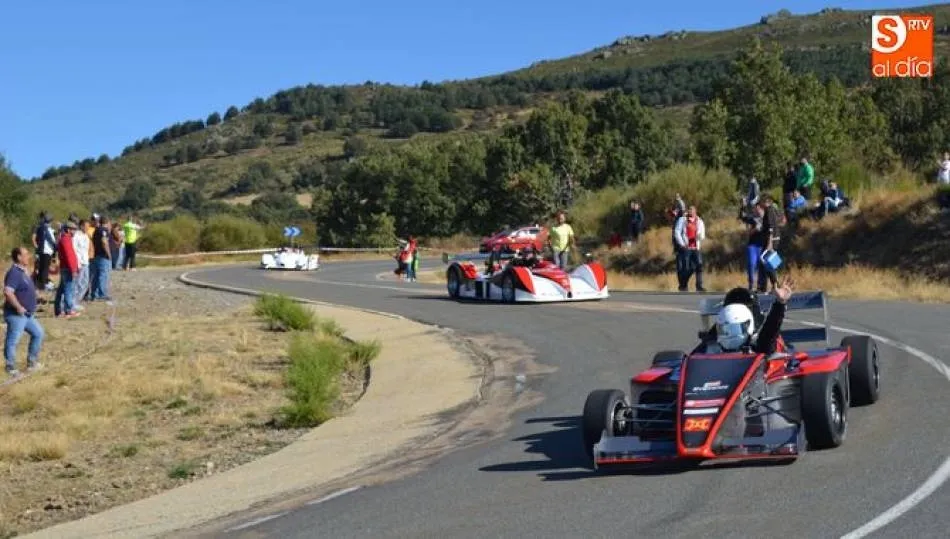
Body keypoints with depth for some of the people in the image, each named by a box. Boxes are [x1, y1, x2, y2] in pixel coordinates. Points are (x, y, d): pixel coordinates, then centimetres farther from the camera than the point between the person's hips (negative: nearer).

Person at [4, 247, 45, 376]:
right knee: (13, 341, -3)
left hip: (28, 314, 11)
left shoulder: (24, 271, 11)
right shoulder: (14, 273, -20)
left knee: (38, 333, 18)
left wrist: (31, 308, 18)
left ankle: (31, 362, 26)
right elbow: (8, 292, -31)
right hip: (16, 315, -11)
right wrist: (18, 307, -25)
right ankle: (11, 369, 3)